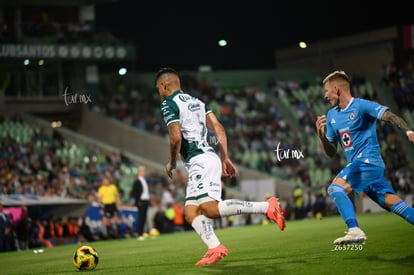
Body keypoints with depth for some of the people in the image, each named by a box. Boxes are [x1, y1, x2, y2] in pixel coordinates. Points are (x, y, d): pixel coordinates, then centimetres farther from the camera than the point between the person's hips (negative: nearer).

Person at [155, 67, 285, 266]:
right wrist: (225, 158, 16)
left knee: (209, 208, -19)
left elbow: (176, 138, -16)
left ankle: (266, 207, -24)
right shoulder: (196, 101, 22)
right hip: (209, 156, 9)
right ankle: (215, 248, -7)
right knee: (190, 212, 8)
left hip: (199, 161, -9)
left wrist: (171, 163, 0)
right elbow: (219, 128, 15)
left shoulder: (168, 104, -4)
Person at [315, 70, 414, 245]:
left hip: (368, 161, -7)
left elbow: (389, 116, -19)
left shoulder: (361, 106, -6)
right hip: (357, 165, 7)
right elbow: (331, 152, 18)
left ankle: (355, 231, -31)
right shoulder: (331, 115, 16)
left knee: (336, 187, -23)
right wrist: (322, 135, -1)